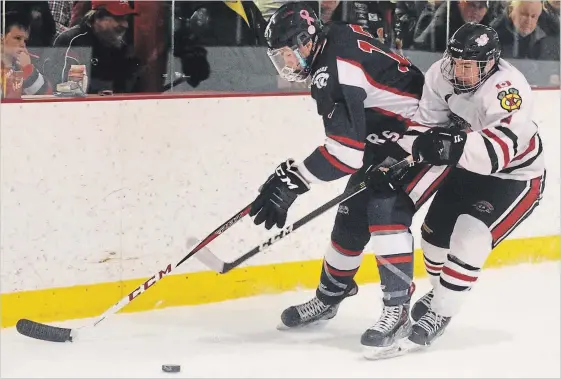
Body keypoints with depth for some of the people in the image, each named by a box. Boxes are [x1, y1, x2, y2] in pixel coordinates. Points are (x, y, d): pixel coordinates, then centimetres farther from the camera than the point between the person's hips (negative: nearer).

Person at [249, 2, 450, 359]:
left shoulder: (334, 72, -29)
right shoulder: (339, 38, 0)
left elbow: (346, 152, -33)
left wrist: (290, 180, -29)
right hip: (389, 141, 11)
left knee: (385, 210, -27)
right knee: (351, 215, 13)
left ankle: (397, 311, -22)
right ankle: (329, 297, 30)